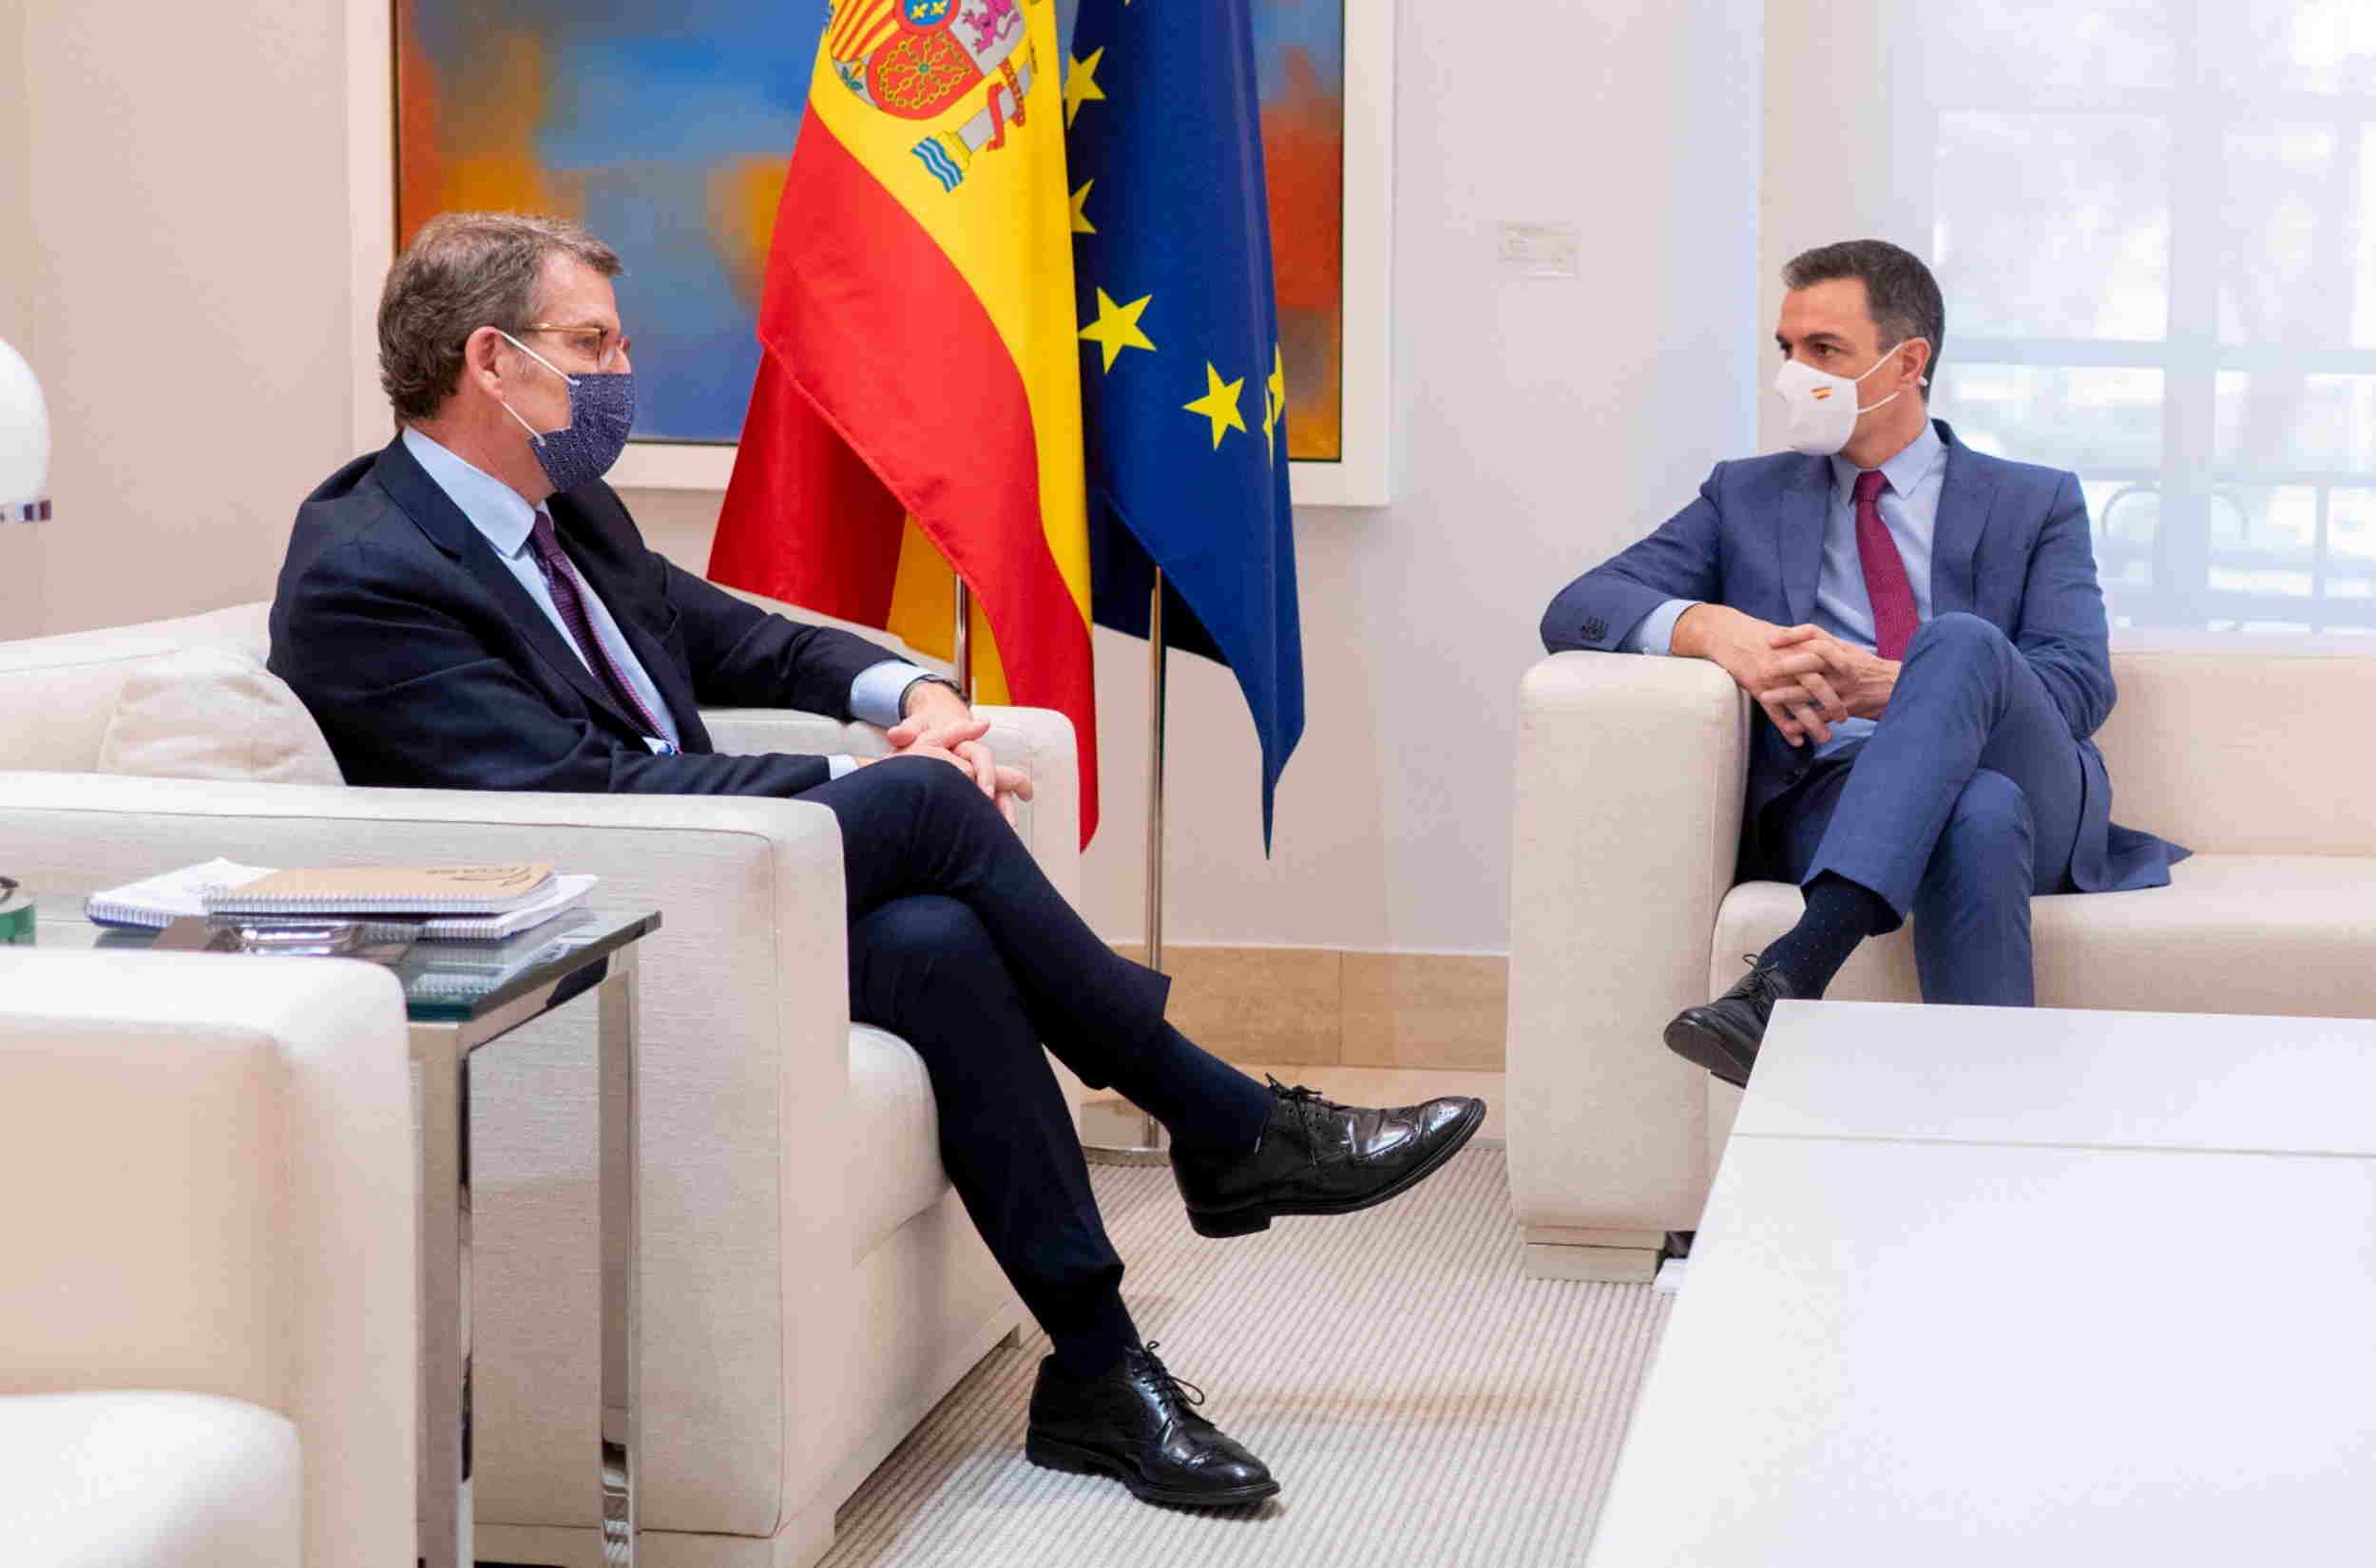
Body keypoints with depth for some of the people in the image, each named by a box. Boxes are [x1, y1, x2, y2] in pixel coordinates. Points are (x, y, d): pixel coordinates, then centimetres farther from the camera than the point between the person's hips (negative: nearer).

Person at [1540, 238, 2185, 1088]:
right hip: (1830, 807, 0)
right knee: (1981, 817, -38)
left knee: (1960, 642, -35)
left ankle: (1794, 972, -49)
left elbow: (2079, 685, 2)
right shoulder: (1748, 497, 23)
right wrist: (1713, 628, -15)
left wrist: (1889, 685, -18)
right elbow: (1577, 609, 10)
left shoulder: (2035, 504, 19)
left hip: (2036, 795, 1)